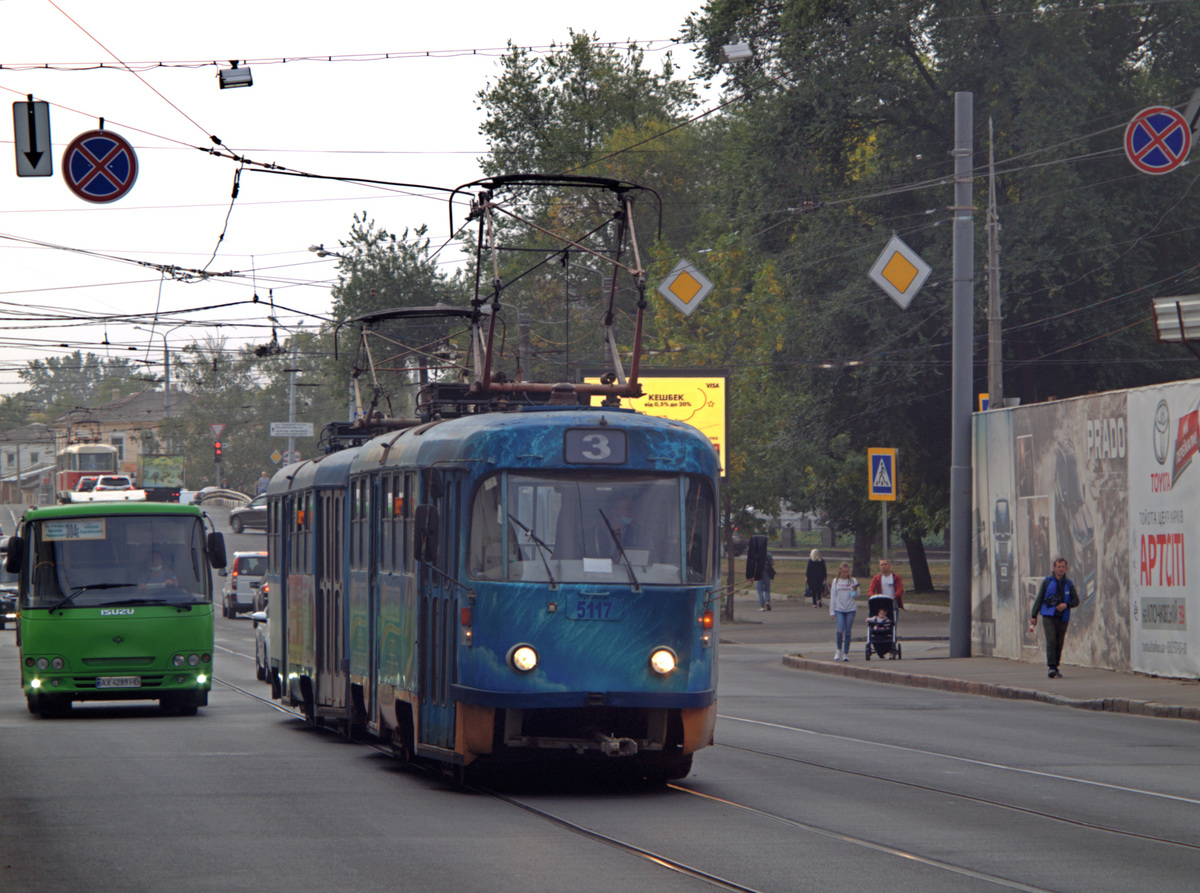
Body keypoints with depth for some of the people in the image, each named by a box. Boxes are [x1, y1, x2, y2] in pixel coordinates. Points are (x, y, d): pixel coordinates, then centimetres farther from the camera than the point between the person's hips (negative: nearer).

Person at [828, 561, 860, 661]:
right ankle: (839, 650, 7)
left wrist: (855, 590, -16)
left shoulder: (853, 581, 5)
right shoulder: (836, 581, 7)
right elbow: (833, 597, 8)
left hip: (850, 609, 0)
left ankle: (846, 653, 9)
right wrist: (832, 611, 5)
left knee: (847, 632, 1)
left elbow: (856, 597, 6)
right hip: (839, 609, 0)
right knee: (840, 630, -14)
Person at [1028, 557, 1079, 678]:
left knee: (1059, 644, 3)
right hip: (1049, 617, -2)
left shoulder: (1069, 584, 11)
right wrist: (1034, 616, 2)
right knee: (1051, 641, -16)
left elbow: (1076, 601, 9)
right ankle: (1051, 668, -21)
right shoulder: (1047, 582, 7)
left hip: (1063, 618, 2)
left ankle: (1055, 668, 15)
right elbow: (1039, 599, 9)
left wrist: (1066, 605, -11)